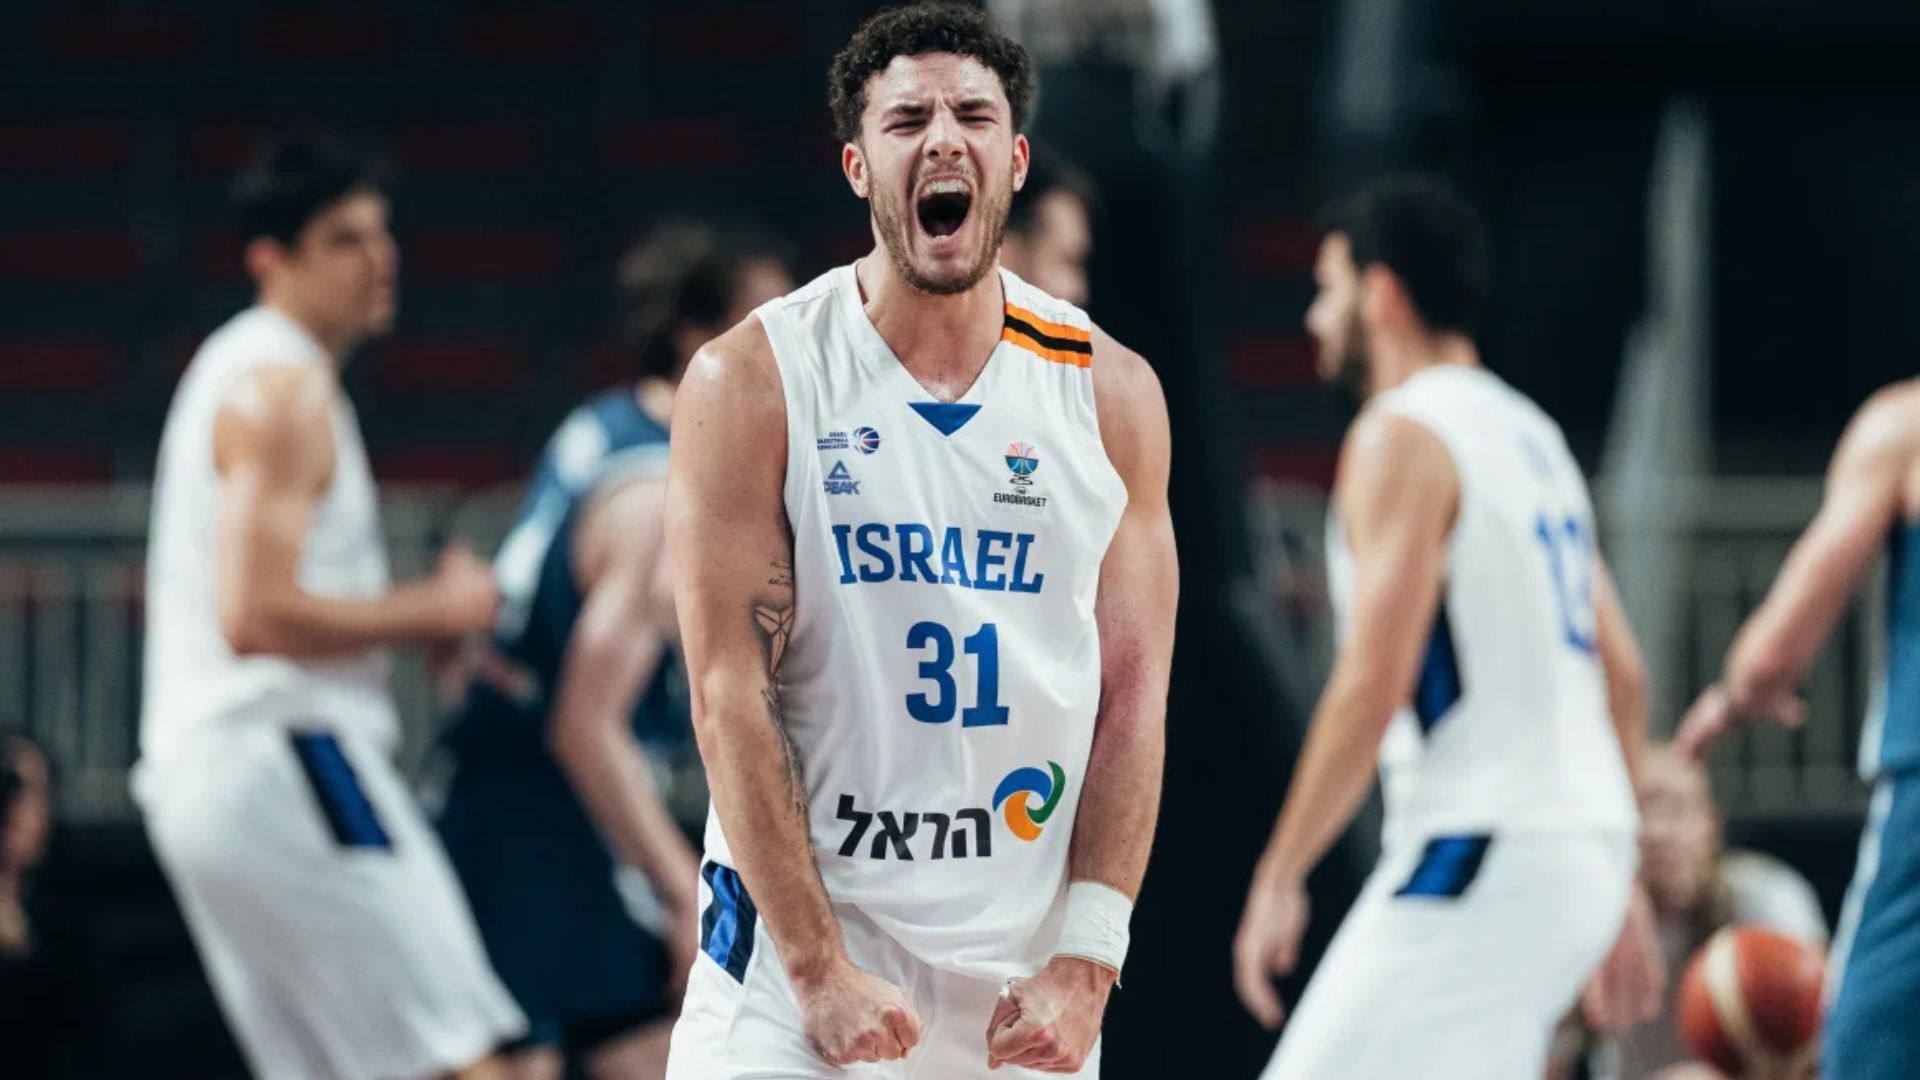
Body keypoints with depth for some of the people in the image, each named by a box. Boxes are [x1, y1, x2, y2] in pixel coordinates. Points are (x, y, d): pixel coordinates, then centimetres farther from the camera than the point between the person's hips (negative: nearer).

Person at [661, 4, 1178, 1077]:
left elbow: (1134, 696, 3)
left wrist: (1087, 960, -6)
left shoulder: (1111, 392, 4)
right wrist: (818, 971, -14)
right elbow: (731, 696, -8)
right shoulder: (750, 382, -4)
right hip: (801, 934, -3)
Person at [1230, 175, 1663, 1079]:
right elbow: (1622, 674, 20)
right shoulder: (1531, 435, 19)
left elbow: (1374, 684, -17)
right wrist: (1622, 890, 24)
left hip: (1477, 852, -9)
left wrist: (1279, 877, -13)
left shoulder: (1402, 436, -8)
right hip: (1582, 846, 9)